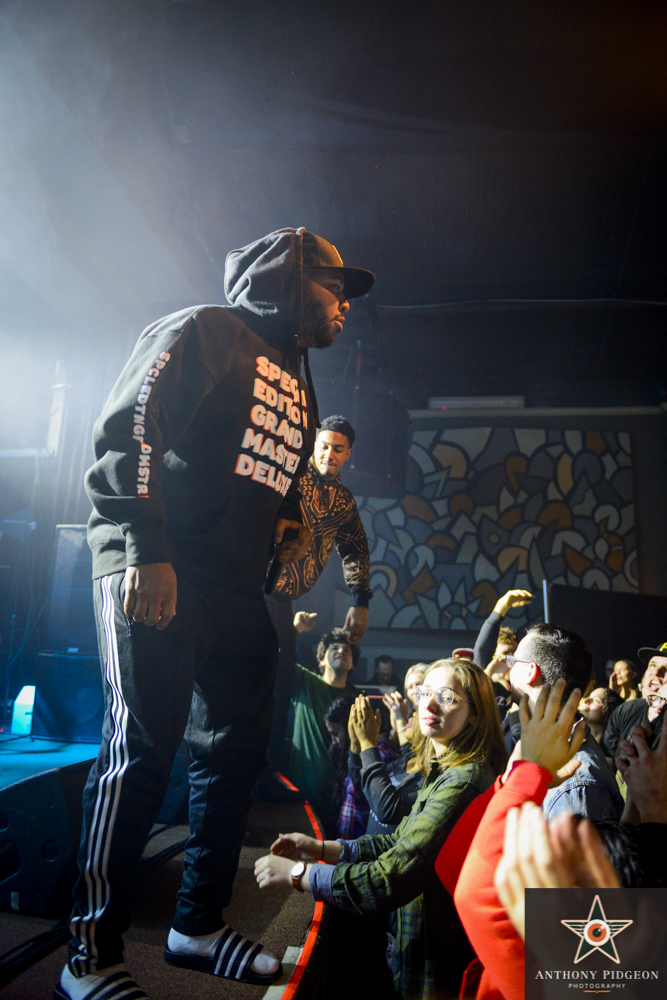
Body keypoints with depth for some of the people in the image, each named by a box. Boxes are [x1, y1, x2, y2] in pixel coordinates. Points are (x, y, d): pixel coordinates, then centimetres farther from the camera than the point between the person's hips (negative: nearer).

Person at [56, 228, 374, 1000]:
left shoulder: (298, 388, 23)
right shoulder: (204, 331, -1)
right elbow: (125, 428, -13)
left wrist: (291, 525, 10)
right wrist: (147, 551, -21)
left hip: (235, 589, 9)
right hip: (152, 572, -8)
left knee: (236, 752, 9)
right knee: (143, 745, -11)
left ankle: (198, 927, 26)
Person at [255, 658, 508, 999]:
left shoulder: (465, 781, -29)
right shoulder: (443, 771, 4)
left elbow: (392, 879, -33)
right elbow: (403, 841, 10)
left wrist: (297, 874, -23)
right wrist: (323, 849, 0)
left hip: (439, 973, -8)